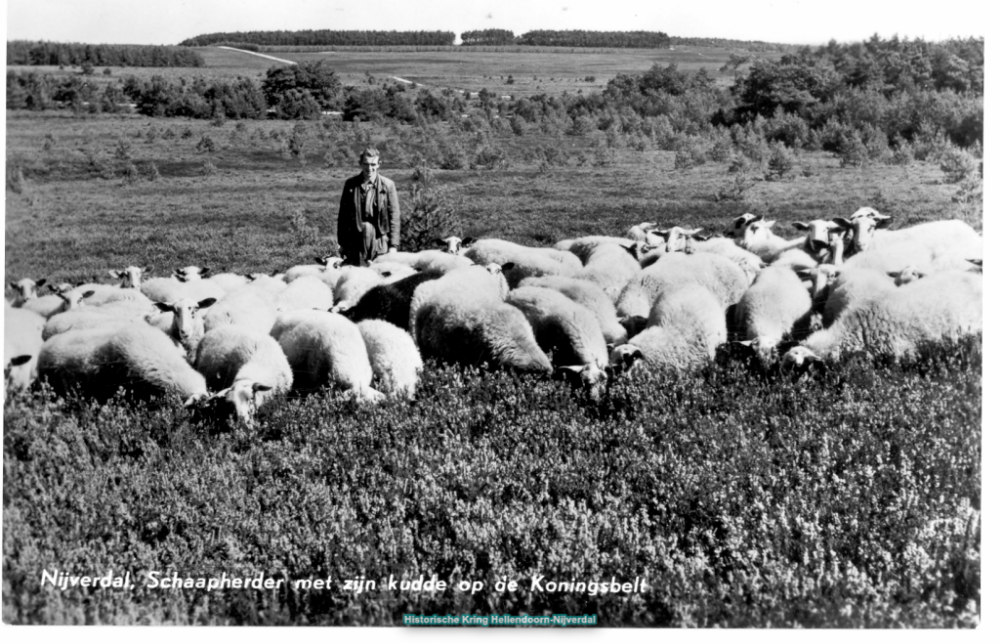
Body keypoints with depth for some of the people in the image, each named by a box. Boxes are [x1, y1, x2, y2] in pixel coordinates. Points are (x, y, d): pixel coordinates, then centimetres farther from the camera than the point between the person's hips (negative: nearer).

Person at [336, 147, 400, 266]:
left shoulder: (388, 185, 2)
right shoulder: (350, 184, 5)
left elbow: (394, 217, 2)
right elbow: (343, 215, 9)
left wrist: (393, 245, -2)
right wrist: (342, 243, 6)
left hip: (380, 241, -1)